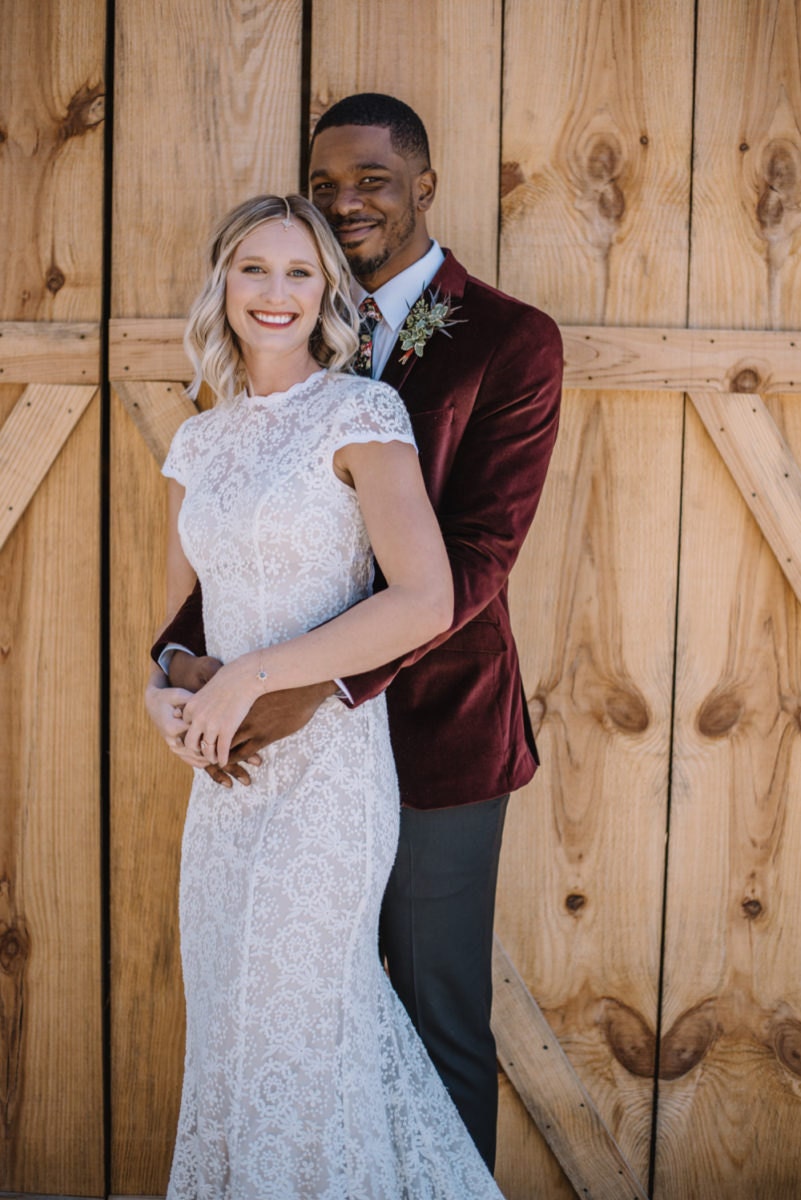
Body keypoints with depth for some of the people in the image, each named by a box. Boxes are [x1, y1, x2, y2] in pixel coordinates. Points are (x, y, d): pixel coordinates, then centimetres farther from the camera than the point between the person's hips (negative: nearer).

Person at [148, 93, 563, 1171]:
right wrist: (178, 656, -17)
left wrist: (323, 680, -27)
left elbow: (477, 552, -18)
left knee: (441, 1026, 10)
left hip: (434, 732, -4)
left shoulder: (511, 342, -9)